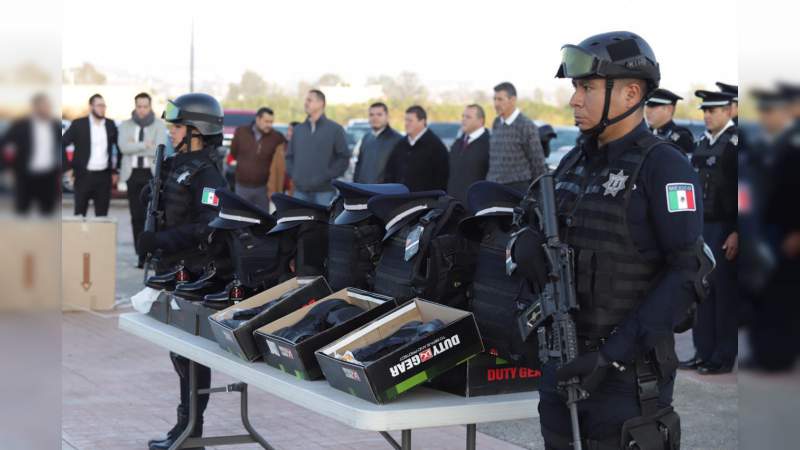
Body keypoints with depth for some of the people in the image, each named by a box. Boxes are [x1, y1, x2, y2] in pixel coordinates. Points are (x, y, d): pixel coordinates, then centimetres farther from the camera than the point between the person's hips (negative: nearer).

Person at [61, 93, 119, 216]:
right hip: (84, 175, -2)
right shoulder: (78, 124, -3)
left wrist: (116, 171, 9)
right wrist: (68, 168, -7)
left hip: (104, 176, 3)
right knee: (80, 214, 2)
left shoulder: (111, 125, 6)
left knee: (102, 215, 3)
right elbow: (62, 144, -3)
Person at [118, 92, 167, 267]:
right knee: (136, 217, 1)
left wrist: (134, 147, -7)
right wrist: (145, 145, -13)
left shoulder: (159, 125, 2)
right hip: (133, 174, 2)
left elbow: (159, 151, -12)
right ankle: (142, 256, 6)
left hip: (152, 174, -2)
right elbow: (123, 147, -9)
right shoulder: (125, 125, 8)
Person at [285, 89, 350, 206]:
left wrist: (329, 175, -10)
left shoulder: (334, 129, -1)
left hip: (324, 190, -4)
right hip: (300, 190, 4)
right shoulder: (298, 129, 13)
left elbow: (344, 156, -4)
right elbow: (290, 156, 18)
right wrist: (293, 173, 3)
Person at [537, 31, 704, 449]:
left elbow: (688, 272, -18)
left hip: (628, 367, -7)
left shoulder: (663, 166, -12)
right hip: (563, 359, 7)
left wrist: (614, 353, -22)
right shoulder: (573, 162, 10)